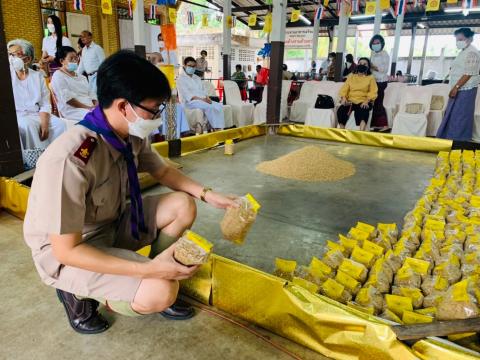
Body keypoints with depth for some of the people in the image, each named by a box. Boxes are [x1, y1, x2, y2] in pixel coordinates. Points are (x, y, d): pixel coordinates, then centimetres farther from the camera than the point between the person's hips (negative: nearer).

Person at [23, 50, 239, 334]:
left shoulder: (132, 136, -11)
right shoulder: (70, 159, -35)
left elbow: (164, 171, 8)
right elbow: (66, 250, -29)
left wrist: (208, 194, -7)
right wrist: (148, 270, -34)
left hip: (112, 225, 7)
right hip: (66, 250, -7)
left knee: (183, 205, -6)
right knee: (160, 292, -26)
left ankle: (155, 283, 7)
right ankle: (78, 295, 2)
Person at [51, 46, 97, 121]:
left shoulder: (82, 77, 25)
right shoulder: (58, 76, 3)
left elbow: (91, 95, 17)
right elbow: (68, 98, -10)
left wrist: (96, 106, -5)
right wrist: (87, 107, -16)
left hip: (91, 109, 7)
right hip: (72, 111, -7)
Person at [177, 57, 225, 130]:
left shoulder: (197, 78, 24)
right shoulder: (181, 78, 1)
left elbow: (203, 91, 18)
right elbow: (187, 94, -11)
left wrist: (207, 98, -7)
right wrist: (201, 99, -23)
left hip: (203, 100, 7)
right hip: (190, 101, -7)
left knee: (219, 106, -20)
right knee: (209, 107, -34)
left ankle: (220, 128, -31)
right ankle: (215, 128, -29)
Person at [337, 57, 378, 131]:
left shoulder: (370, 78, 13)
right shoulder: (351, 76, 20)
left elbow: (373, 92, 1)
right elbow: (344, 88, 11)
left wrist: (367, 101, -18)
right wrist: (343, 98, -10)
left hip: (363, 102, -2)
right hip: (350, 101, 2)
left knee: (363, 112, -37)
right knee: (340, 111, -29)